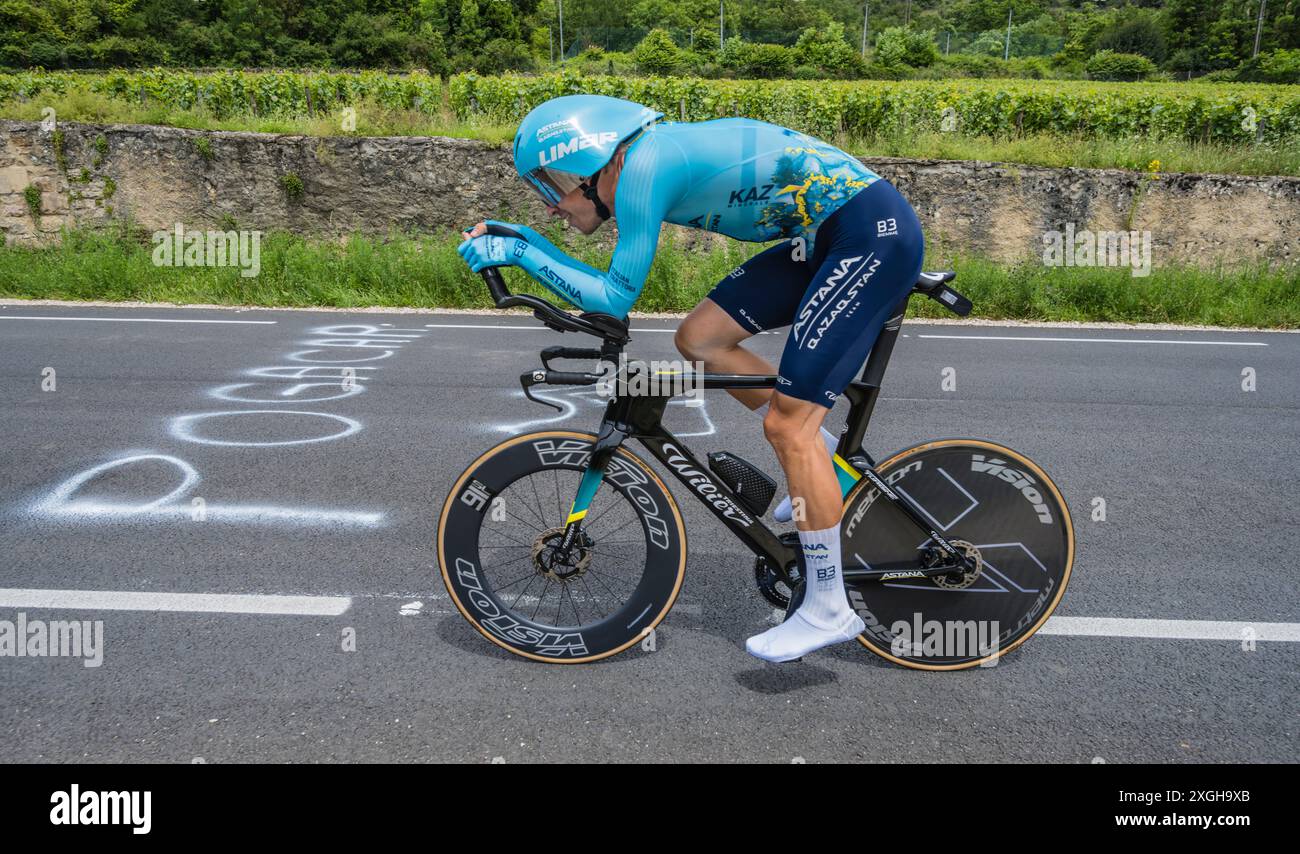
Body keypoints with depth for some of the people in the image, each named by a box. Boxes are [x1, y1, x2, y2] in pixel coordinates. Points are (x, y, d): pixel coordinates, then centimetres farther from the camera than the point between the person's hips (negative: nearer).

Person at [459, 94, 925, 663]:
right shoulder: (651, 160, 10)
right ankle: (828, 458, 18)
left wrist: (522, 253, -10)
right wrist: (528, 244, 10)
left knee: (788, 423, -11)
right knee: (699, 338, 6)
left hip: (876, 234, -9)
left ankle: (828, 610, 0)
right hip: (827, 235, 9)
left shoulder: (644, 166, -17)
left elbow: (614, 299, -16)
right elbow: (611, 286, 18)